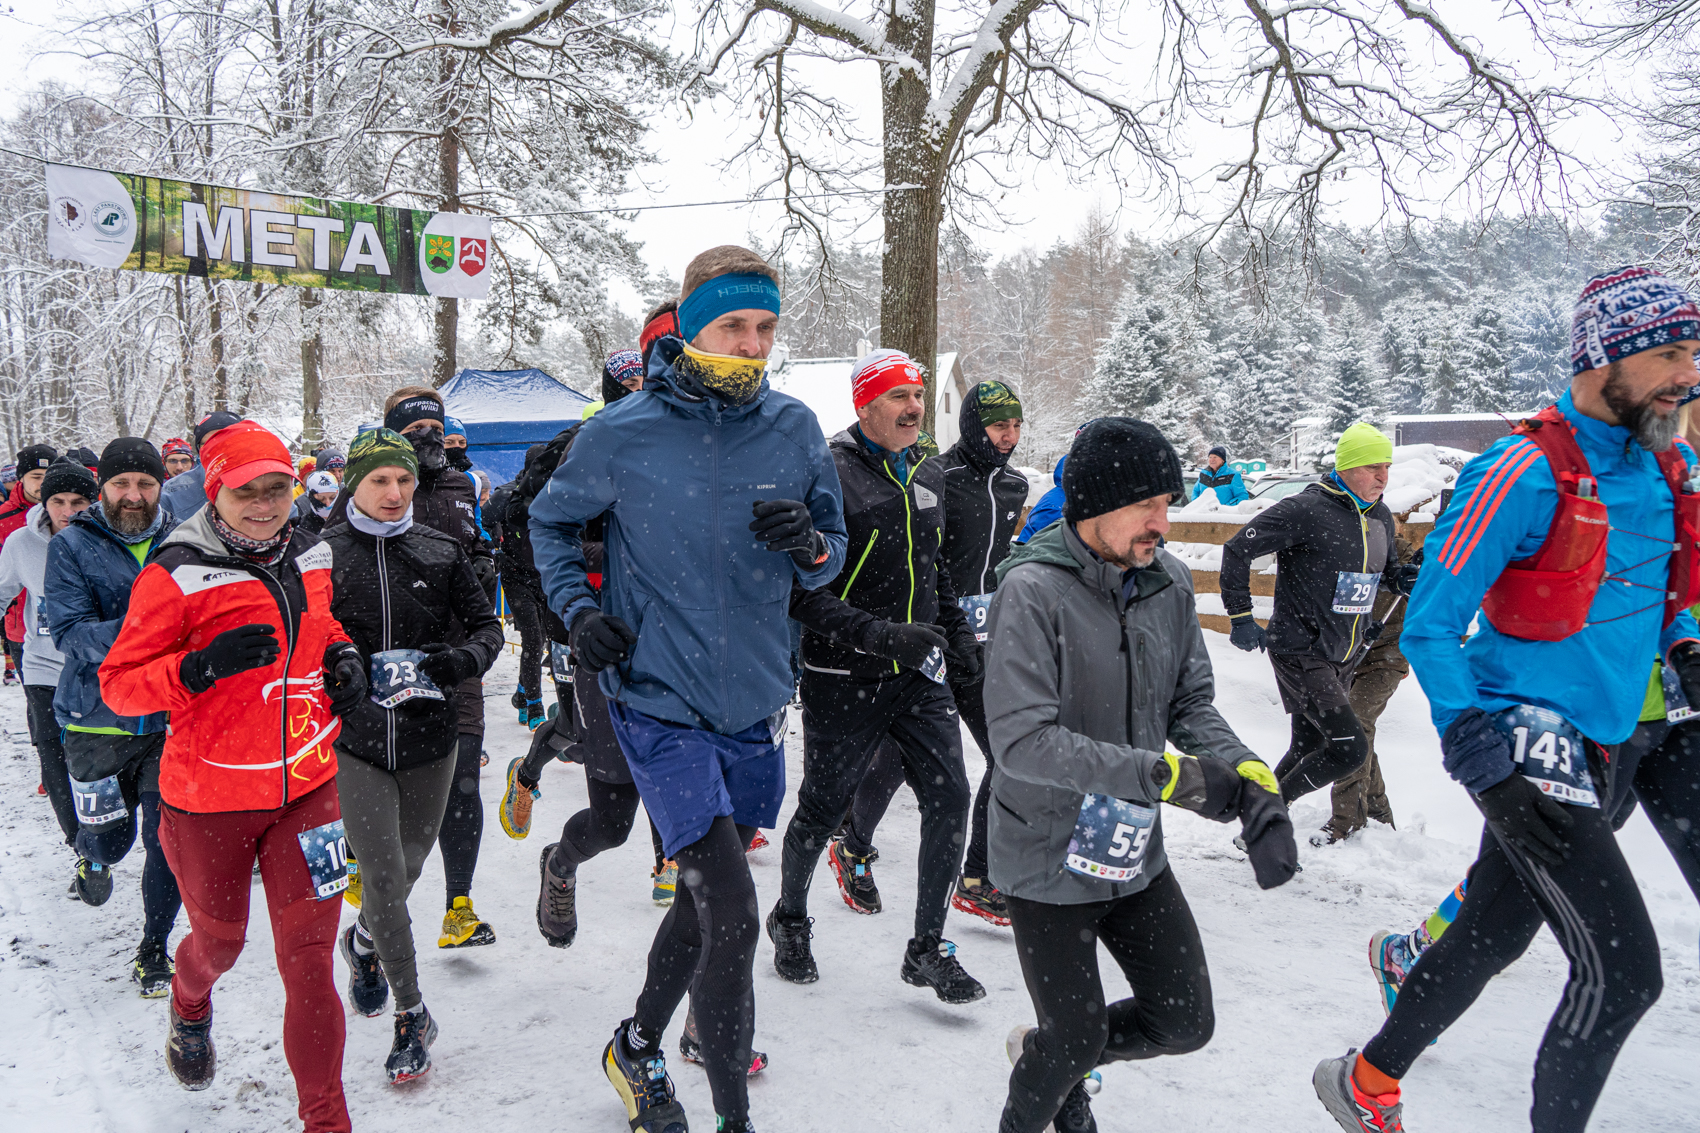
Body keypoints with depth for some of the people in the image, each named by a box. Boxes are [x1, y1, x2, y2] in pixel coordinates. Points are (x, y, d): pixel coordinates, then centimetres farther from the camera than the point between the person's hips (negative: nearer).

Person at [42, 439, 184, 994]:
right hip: (98, 717, -1)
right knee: (110, 833, 8)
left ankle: (154, 947, 22)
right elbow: (68, 632, -13)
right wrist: (129, 633, -30)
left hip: (169, 717, 1)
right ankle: (92, 857, 48)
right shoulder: (71, 547, -3)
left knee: (168, 839, 1)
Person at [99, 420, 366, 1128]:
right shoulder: (176, 574, -12)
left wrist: (342, 656, 3)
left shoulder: (311, 558, 3)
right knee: (220, 939, 21)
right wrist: (203, 665, -27)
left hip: (306, 785, 3)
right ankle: (189, 1005, 59)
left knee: (308, 955, 1)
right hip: (210, 797, -2)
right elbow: (118, 683, -11)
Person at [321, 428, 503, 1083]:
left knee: (407, 868, 17)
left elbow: (486, 625, 8)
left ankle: (362, 942, 50)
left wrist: (466, 658, -13)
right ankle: (412, 1015, 10)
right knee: (383, 877, -7)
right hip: (354, 737, -2)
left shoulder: (442, 553, 2)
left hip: (429, 737, 3)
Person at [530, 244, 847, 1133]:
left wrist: (810, 545, -15)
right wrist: (579, 609, -7)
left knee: (706, 897, 19)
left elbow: (834, 557, 7)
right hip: (660, 706, -4)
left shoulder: (793, 428, -1)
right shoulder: (622, 433, -9)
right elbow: (551, 521, 8)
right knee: (733, 916, -11)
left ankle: (638, 1047, 44)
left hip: (756, 709, 5)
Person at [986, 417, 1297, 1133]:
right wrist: (1169, 775, -30)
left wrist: (1252, 780, -16)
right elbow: (1022, 740, -29)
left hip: (1135, 852, 6)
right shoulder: (1033, 589, -23)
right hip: (1049, 860, -6)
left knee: (1185, 1025, 14)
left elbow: (1191, 704, 3)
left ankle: (1050, 1052, 40)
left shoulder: (1168, 581, -4)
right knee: (1077, 1043, 8)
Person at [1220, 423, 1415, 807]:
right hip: (1302, 653, -8)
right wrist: (1240, 616, -14)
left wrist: (1400, 578, 0)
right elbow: (1237, 549, -14)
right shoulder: (1307, 510, -17)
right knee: (1350, 748, -15)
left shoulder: (1381, 516, 7)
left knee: (1310, 750, 13)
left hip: (1346, 656, 8)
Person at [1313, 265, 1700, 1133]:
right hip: (1524, 745, -8)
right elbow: (1428, 628, -15)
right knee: (1622, 971, -9)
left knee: (1491, 936, 17)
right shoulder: (1526, 473, -17)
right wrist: (1470, 731, -23)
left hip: (1591, 752, 8)